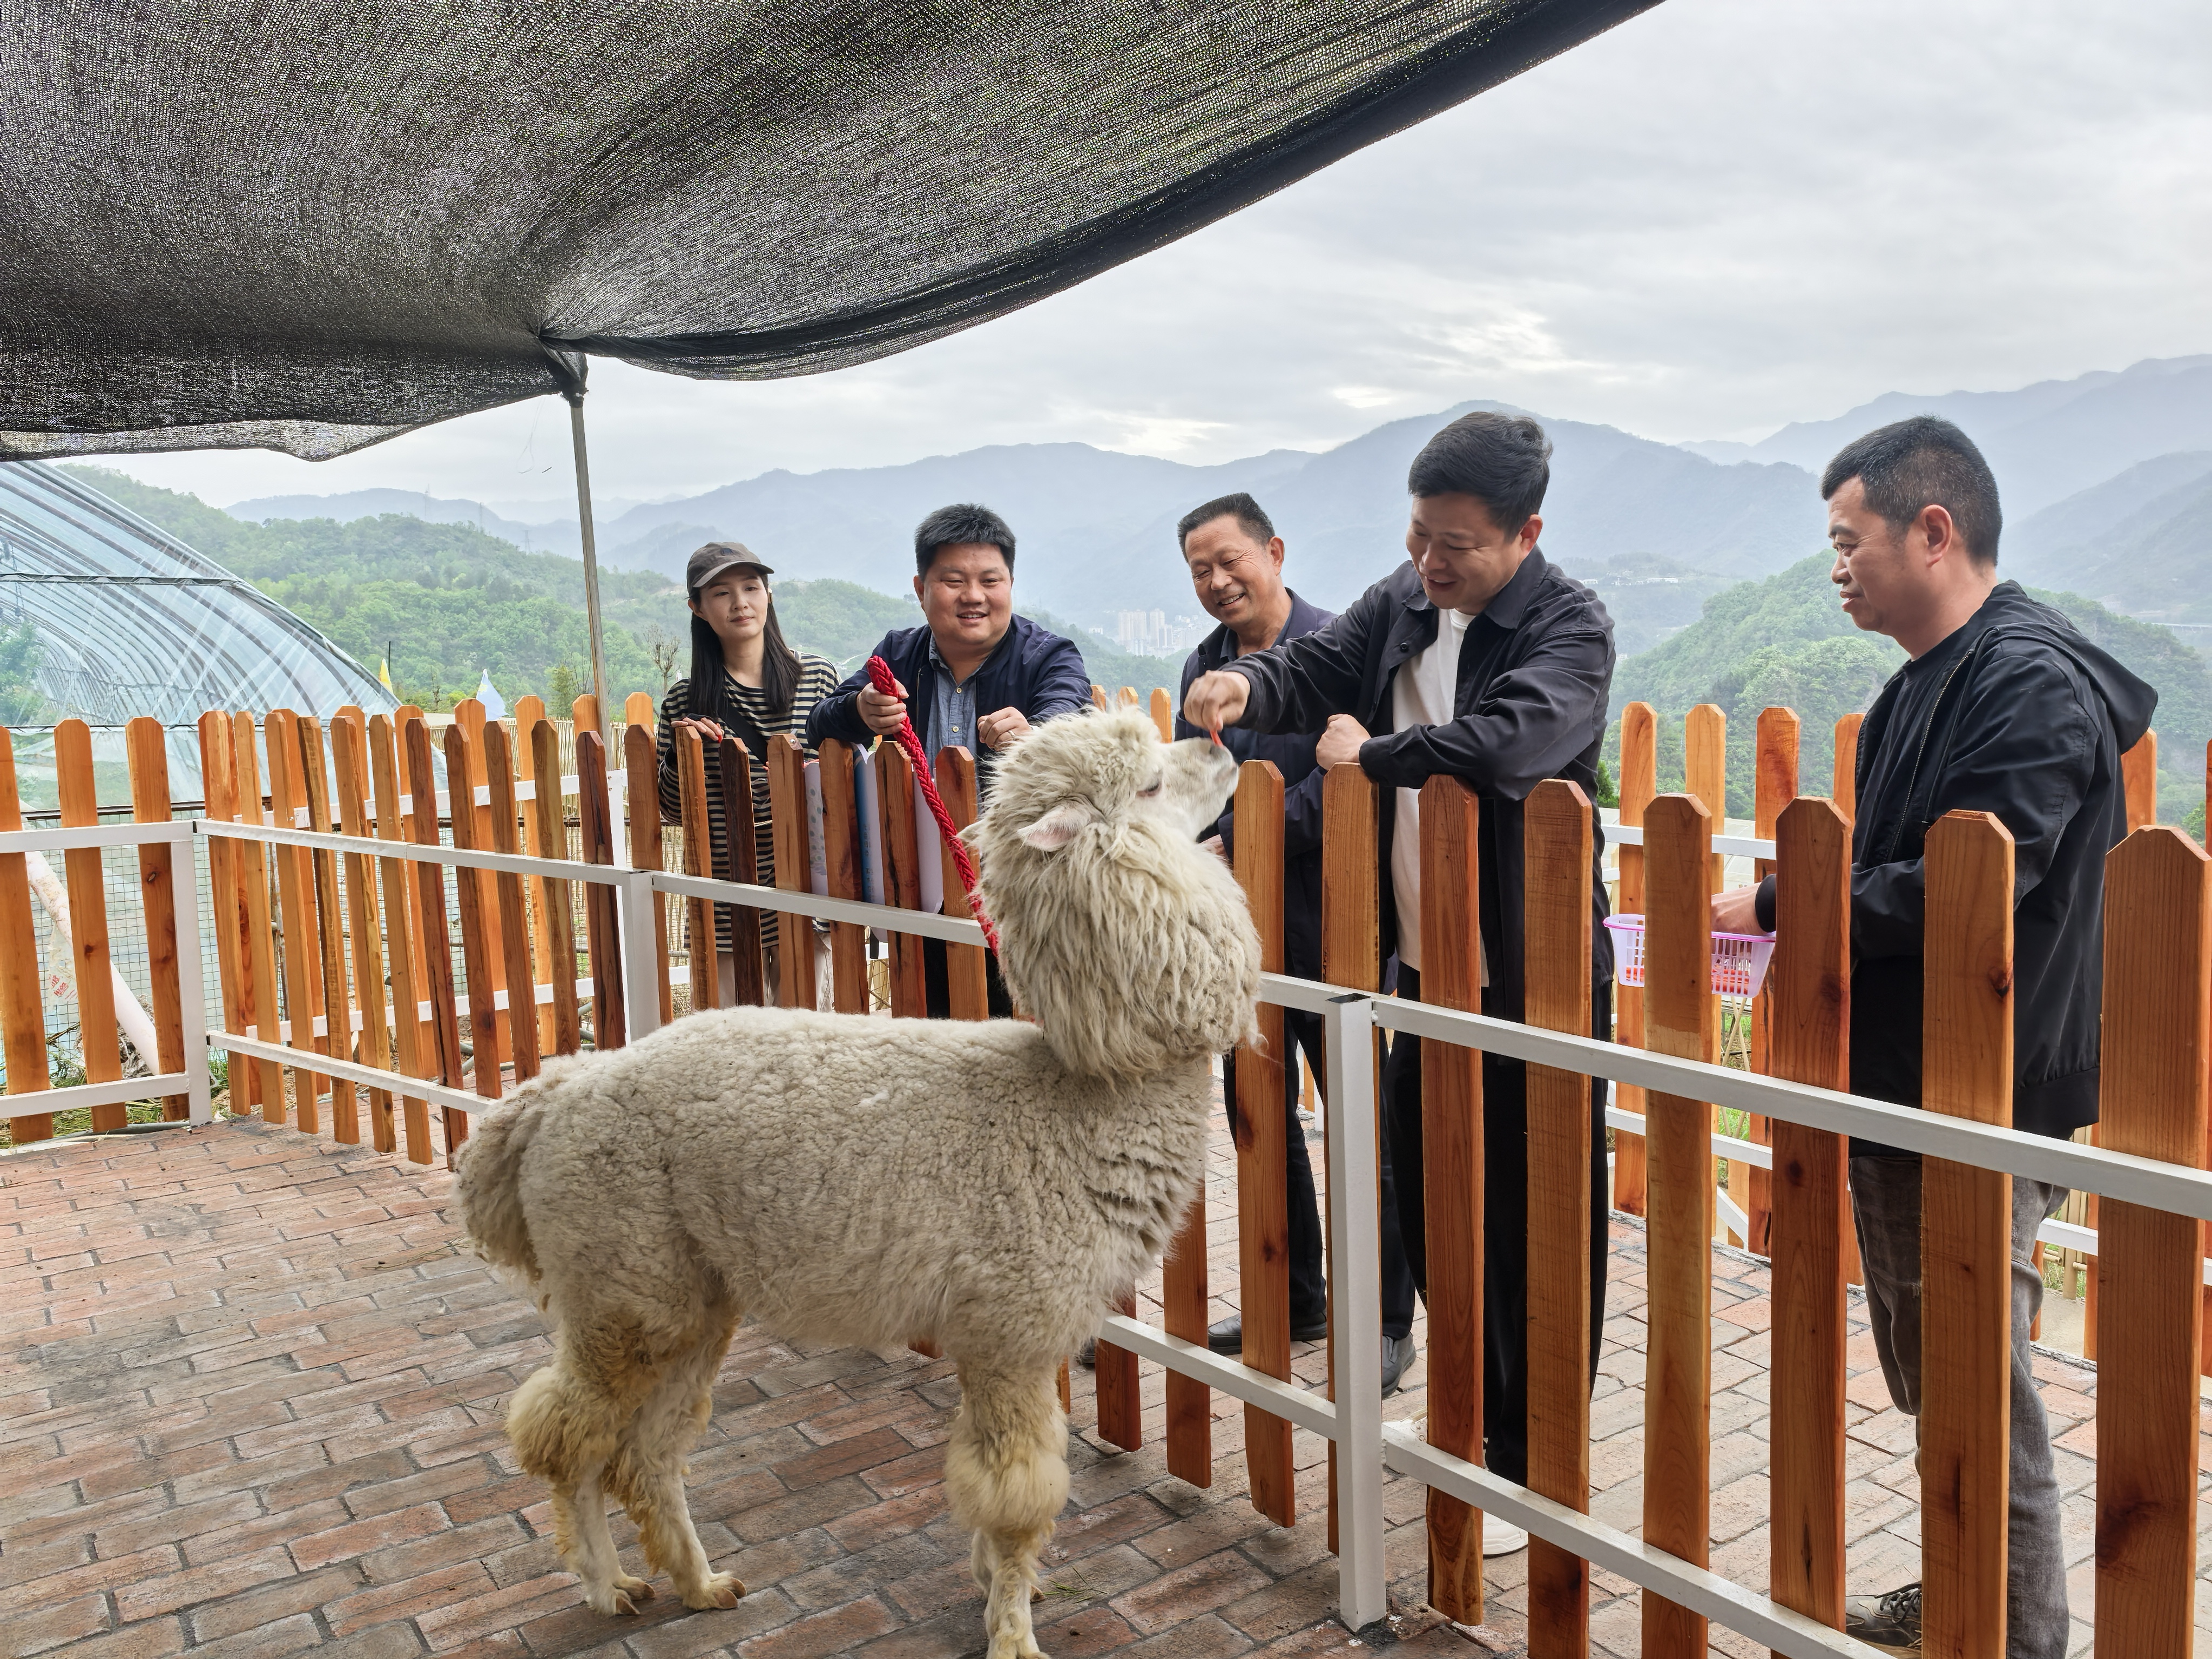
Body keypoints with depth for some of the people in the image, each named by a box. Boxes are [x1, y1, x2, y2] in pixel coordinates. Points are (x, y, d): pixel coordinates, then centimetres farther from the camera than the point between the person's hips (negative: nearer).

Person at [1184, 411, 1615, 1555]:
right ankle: (1473, 1406, 39)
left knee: (1534, 1219, 3)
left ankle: (1528, 1464, 20)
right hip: (1423, 959, 7)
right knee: (1423, 1186, 18)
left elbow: (1511, 741, -33)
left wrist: (1370, 751, -20)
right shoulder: (1404, 600, 6)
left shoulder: (1570, 629, -16)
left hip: (1533, 973, -7)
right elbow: (1319, 669, 10)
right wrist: (1249, 684, -13)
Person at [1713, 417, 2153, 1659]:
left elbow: (1956, 895, -26)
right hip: (1900, 1091, 10)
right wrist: (1789, 919, 0)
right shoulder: (1933, 680, 14)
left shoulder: (2031, 683, -17)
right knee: (1931, 1380, 21)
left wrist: (1773, 908, -16)